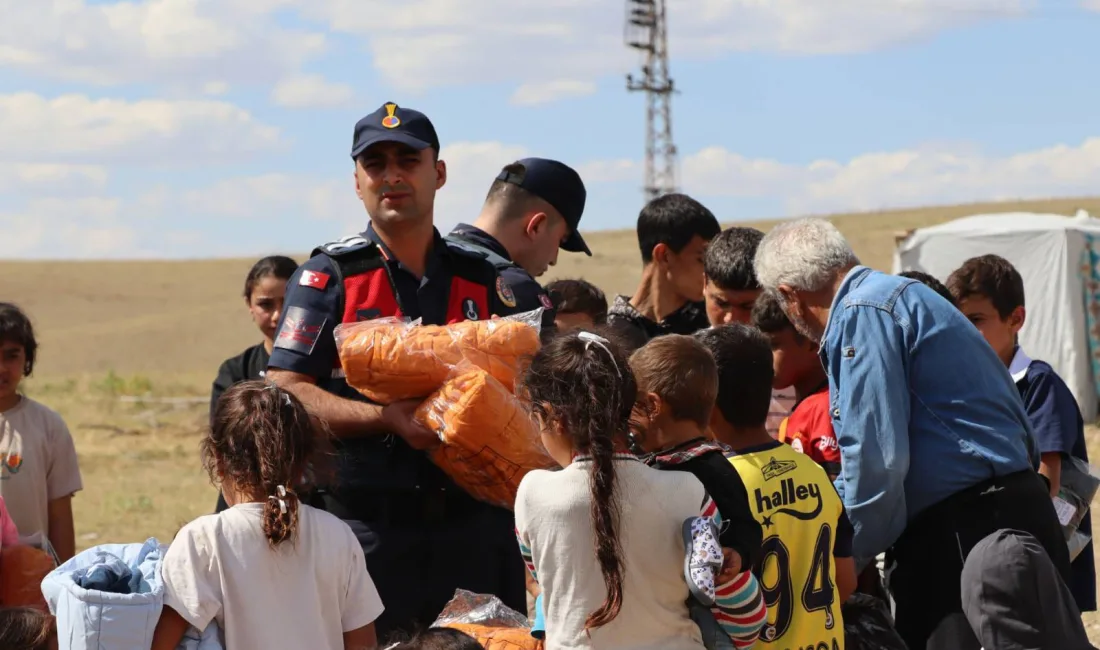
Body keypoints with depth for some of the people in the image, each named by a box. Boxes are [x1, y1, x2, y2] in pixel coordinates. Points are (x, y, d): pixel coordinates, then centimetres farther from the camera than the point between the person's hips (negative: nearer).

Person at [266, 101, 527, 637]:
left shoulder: (484, 279, 12)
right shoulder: (329, 277, 3)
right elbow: (284, 392, -5)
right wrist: (390, 418, -17)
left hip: (474, 525, 3)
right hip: (370, 527, -3)